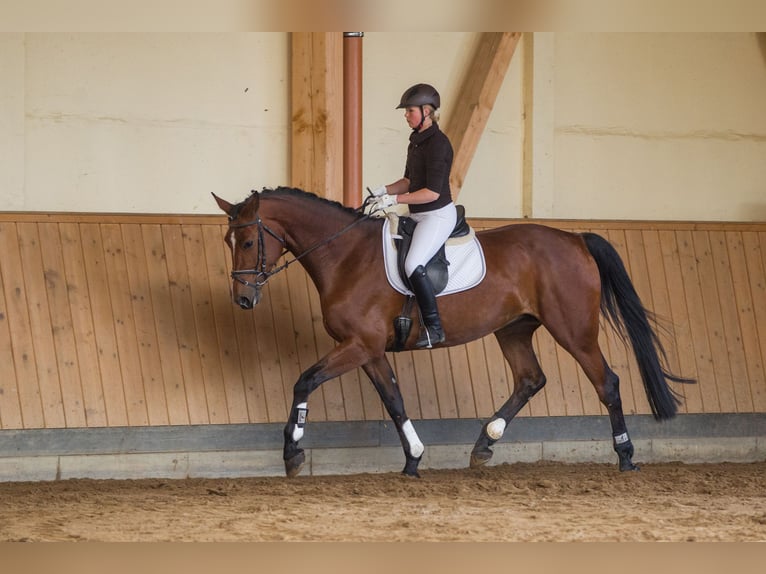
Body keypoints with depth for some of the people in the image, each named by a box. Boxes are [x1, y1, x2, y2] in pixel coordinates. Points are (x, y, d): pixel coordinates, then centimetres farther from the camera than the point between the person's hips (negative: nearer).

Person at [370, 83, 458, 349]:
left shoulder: (437, 143, -19)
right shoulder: (416, 140, 11)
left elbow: (432, 192, -23)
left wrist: (395, 199, -21)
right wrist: (385, 190, 1)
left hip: (438, 215, -10)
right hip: (418, 216, 10)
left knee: (413, 265, -26)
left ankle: (433, 327, -19)